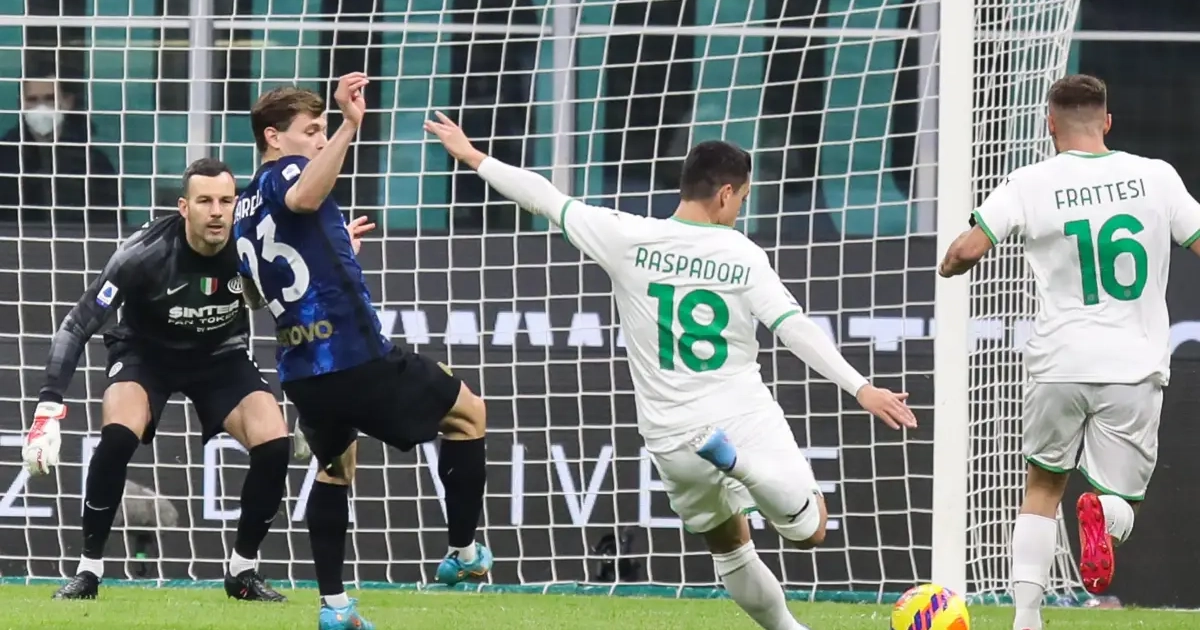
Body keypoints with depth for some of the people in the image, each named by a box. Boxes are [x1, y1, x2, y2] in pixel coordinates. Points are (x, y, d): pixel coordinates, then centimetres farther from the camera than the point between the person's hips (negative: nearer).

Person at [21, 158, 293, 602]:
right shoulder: (144, 254, -32)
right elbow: (77, 326, -28)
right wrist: (49, 410, -34)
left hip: (221, 354, 3)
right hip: (146, 351, -3)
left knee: (274, 445, -17)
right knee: (118, 435, -31)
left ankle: (242, 570, 4)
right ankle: (88, 571, -15)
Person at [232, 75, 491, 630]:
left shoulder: (244, 211, 15)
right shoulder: (284, 174, -10)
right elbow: (303, 198, -38)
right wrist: (349, 128, -50)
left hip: (301, 370, 8)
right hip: (358, 358, -8)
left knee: (334, 470, 28)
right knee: (468, 414, 13)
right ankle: (463, 553, 15)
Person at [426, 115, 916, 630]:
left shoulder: (628, 239, -7)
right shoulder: (744, 256, -9)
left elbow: (548, 200, -1)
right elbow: (797, 329, -15)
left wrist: (473, 157, 10)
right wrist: (860, 388, -14)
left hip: (674, 438, 3)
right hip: (746, 417, -3)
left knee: (730, 545, 24)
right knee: (809, 531, 9)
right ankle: (740, 462, -18)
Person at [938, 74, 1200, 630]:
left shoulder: (1031, 184, -3)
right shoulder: (1155, 177, 1)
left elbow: (967, 250, -8)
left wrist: (949, 267, 14)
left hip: (1059, 365, 0)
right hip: (1135, 369, 0)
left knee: (1042, 488, 20)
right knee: (1122, 498, 11)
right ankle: (1104, 514, -27)